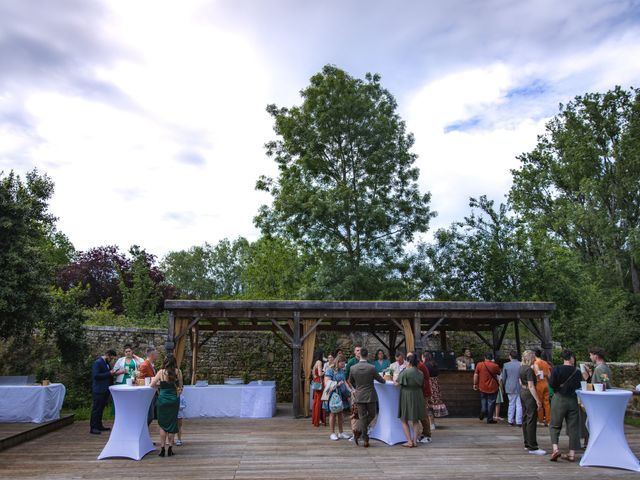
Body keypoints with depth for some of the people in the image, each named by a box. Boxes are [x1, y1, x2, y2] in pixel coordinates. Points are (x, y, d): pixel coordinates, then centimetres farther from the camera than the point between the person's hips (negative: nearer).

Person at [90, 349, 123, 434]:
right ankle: (93, 427, 5)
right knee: (96, 408, -2)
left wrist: (114, 373, 4)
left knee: (101, 408, 14)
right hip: (98, 390, -9)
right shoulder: (97, 362, -13)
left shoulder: (107, 363, 14)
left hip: (105, 390, 9)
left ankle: (99, 426, 21)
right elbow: (96, 376, -21)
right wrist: (109, 373, -21)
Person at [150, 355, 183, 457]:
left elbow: (152, 385, 0)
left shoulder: (161, 372, -7)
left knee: (162, 425, 11)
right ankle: (170, 448, 14)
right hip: (174, 400, 1)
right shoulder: (178, 372, -4)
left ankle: (162, 448, 11)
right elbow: (180, 387, 4)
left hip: (163, 400, -1)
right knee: (172, 424, 11)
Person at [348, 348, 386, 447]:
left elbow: (350, 381, 8)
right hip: (370, 396, -2)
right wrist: (383, 380, 23)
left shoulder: (353, 368, -8)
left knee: (362, 417, 9)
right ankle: (358, 430, 3)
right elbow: (381, 380, -1)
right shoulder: (372, 368, -14)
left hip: (359, 396, 2)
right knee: (371, 415, 16)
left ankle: (366, 440, 7)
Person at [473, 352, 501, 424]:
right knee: (491, 402, 7)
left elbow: (475, 375, -3)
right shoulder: (495, 365, -10)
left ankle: (483, 410, 3)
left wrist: (475, 384, 9)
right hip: (493, 388, -2)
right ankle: (490, 419, 11)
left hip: (483, 387, 2)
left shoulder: (479, 364, -7)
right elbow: (499, 373, 9)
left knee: (483, 400, 24)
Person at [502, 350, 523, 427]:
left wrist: (505, 386, 17)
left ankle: (510, 420, 17)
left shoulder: (506, 365, -5)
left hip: (510, 388, 1)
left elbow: (503, 378, 2)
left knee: (511, 404, 14)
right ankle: (519, 421, 4)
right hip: (519, 388, -1)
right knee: (519, 405, 6)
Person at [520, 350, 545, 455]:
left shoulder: (522, 368, 10)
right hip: (529, 394, -10)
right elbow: (531, 386, -22)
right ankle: (532, 447, -6)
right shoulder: (529, 369, -19)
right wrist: (537, 400, -21)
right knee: (531, 420, -7)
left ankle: (527, 444, 22)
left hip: (522, 392, 10)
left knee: (525, 418, 14)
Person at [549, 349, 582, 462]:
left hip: (559, 399, -2)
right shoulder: (577, 372, -2)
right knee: (573, 427, 11)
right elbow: (579, 387, 1)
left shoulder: (556, 369, -10)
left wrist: (558, 387, 4)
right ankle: (572, 454, 15)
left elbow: (551, 384, -16)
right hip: (573, 400, 2)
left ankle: (555, 448, -9)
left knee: (555, 425, 8)